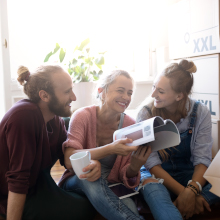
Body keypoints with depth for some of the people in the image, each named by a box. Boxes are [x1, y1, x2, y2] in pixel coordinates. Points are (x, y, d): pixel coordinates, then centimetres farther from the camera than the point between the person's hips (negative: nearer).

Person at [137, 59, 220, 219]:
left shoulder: (200, 113, -8)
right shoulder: (146, 114, -12)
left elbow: (202, 158, -12)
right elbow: (152, 163, -16)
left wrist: (192, 190, -33)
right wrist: (183, 192, -29)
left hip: (189, 174, 3)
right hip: (156, 175, -2)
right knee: (150, 185, -39)